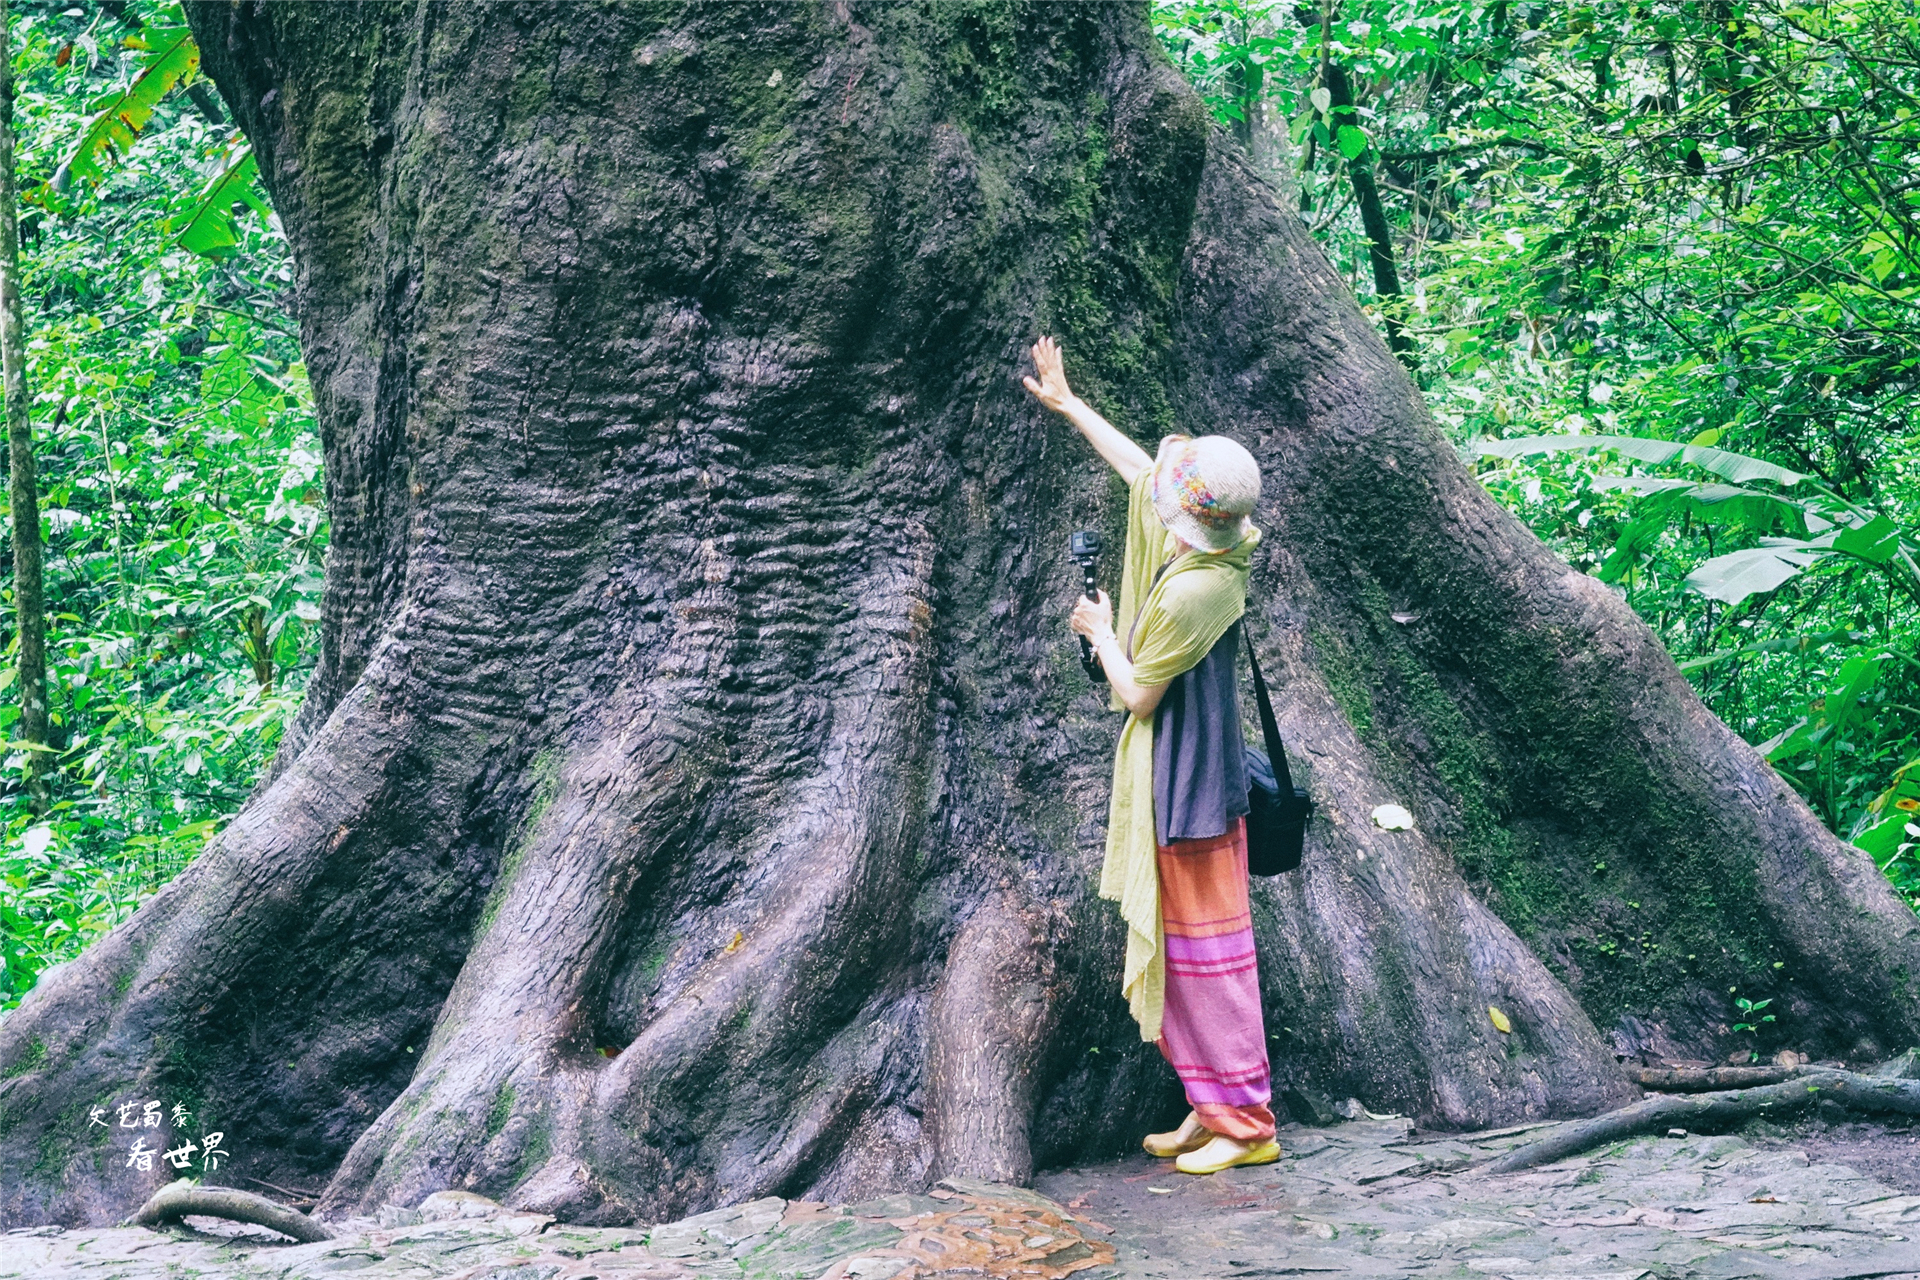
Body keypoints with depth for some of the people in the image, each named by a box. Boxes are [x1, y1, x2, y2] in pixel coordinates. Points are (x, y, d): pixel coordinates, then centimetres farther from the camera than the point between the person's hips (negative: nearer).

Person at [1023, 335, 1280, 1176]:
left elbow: (1137, 694, -16)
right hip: (1170, 780, 10)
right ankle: (1212, 1106, 23)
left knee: (1206, 946, -3)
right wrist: (1066, 405, 28)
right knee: (1175, 940, 15)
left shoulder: (1194, 591, -26)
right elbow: (1136, 467, 18)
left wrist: (1101, 633, 1)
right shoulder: (1204, 542, 1)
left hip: (1189, 788, -10)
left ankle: (1247, 1123, 4)